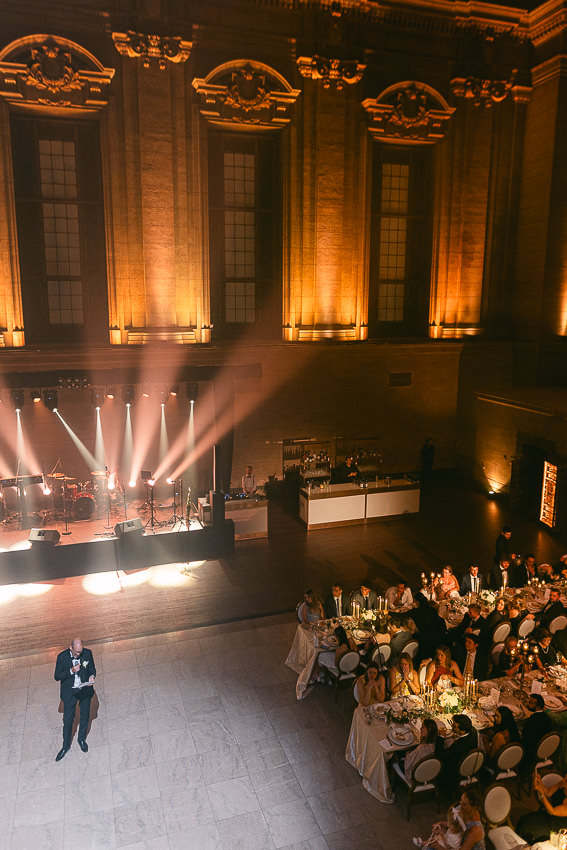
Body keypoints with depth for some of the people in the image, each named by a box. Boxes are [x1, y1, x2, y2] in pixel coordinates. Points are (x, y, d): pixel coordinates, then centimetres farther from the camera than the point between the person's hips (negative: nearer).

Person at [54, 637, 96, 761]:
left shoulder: (87, 653, -12)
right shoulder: (62, 657, -17)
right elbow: (57, 676, -12)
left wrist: (92, 676, -19)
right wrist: (71, 671, -27)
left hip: (85, 691, 2)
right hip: (70, 693, -2)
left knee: (85, 717, 18)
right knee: (68, 720, 8)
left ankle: (82, 739, 42)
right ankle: (66, 745, 30)